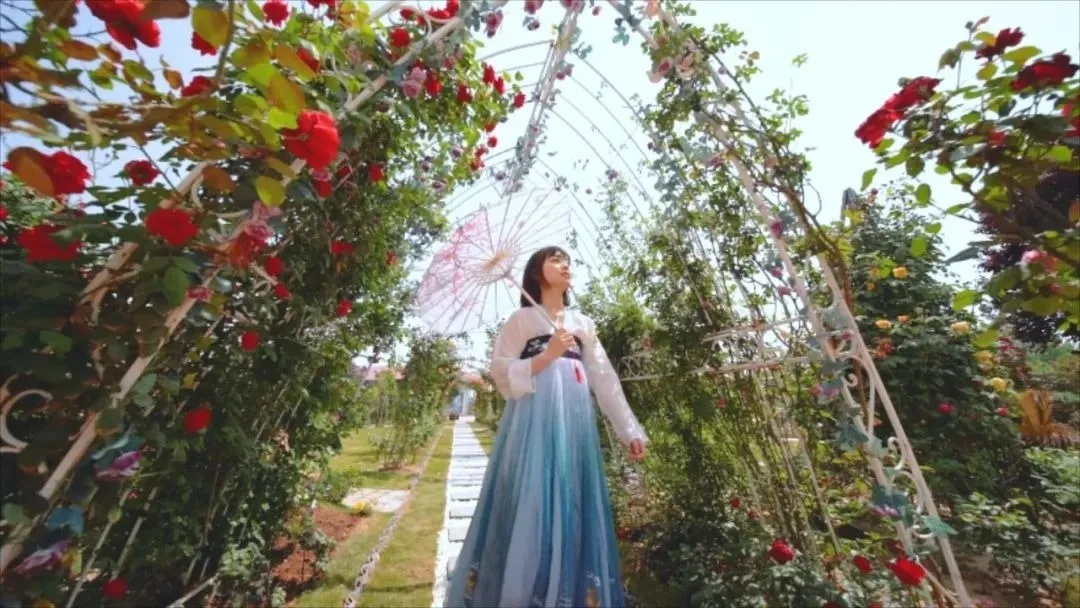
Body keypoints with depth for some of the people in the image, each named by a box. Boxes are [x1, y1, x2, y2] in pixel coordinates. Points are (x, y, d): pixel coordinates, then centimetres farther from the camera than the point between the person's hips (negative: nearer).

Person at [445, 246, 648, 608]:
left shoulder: (583, 324, 16)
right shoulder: (521, 319, 3)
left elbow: (605, 379, 12)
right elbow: (502, 375, -3)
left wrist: (630, 430, 9)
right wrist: (547, 355, -13)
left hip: (574, 424, 5)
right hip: (534, 422, -4)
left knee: (573, 508, 10)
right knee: (530, 506, 0)